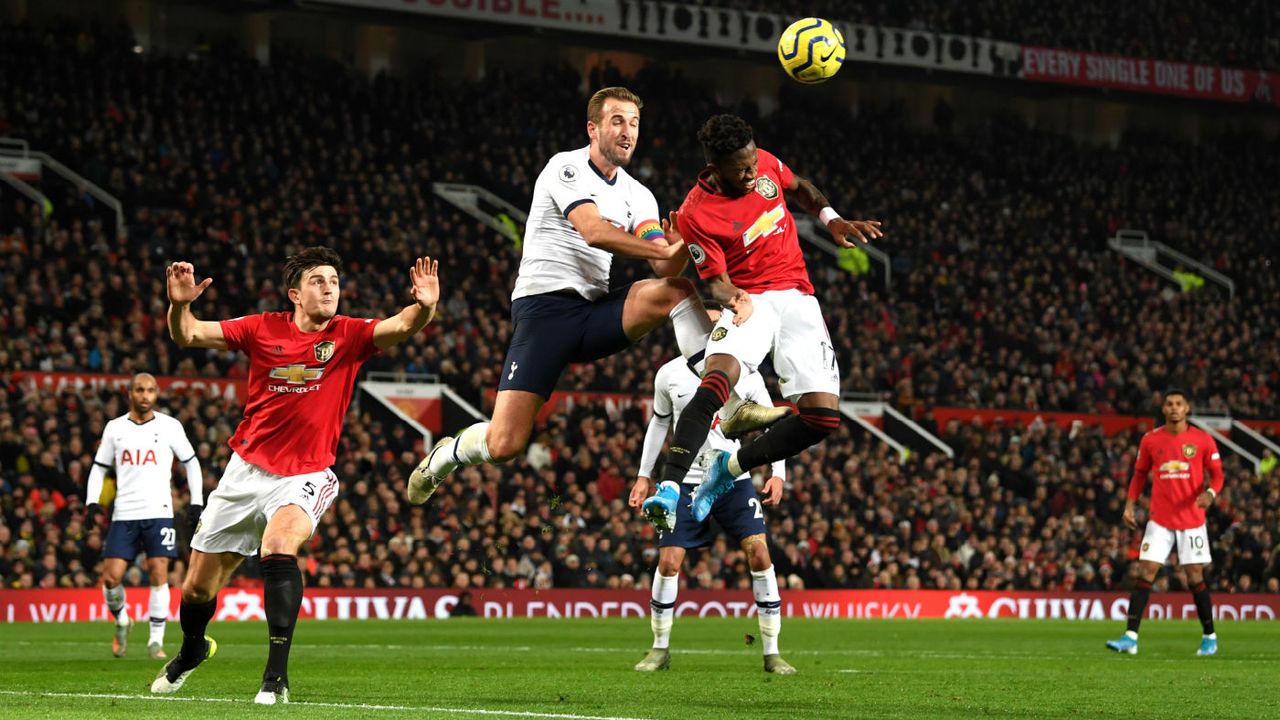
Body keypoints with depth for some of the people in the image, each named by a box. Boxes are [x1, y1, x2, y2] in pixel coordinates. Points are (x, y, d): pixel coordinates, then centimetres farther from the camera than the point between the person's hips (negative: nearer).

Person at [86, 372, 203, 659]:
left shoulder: (170, 426, 4)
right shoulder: (115, 428, 9)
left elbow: (191, 462, 14)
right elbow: (99, 468, 16)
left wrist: (196, 502, 7)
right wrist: (93, 502, 2)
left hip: (158, 512, -1)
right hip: (124, 514, 1)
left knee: (158, 572, -9)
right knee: (111, 576, -7)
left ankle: (156, 640, -2)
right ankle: (121, 621, 21)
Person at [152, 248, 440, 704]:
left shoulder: (349, 336, -6)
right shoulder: (263, 329, -3)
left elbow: (402, 327, -23)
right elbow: (188, 336, -2)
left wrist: (424, 306, -45)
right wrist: (179, 305, -23)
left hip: (306, 475, -2)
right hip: (247, 469, 3)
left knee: (278, 544, -34)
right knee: (198, 586, 9)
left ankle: (277, 674, -30)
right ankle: (192, 649, 44)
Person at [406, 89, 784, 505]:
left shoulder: (638, 196, 14)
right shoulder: (566, 167, -5)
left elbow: (664, 267, 1)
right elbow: (593, 231, -22)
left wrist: (685, 245, -21)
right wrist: (665, 249, -26)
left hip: (596, 312, 6)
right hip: (545, 304, -6)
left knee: (677, 290, -21)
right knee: (504, 445, -14)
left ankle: (730, 408, -30)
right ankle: (446, 456, 21)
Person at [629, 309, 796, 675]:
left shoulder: (745, 375, -4)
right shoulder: (669, 375, -1)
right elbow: (659, 423, 14)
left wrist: (778, 473, -2)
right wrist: (644, 475, 13)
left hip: (734, 478, 0)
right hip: (686, 482, 0)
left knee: (759, 555, -11)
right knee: (669, 562, -9)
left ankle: (772, 654, -2)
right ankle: (660, 650, 11)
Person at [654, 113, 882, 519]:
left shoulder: (765, 164, -1)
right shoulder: (695, 216, -14)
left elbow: (799, 189, 22)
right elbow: (716, 282, -11)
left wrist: (831, 219, 6)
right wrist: (733, 297, -33)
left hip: (798, 298, 5)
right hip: (750, 301, -5)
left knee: (824, 417, -11)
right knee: (719, 375, -37)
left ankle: (729, 468, 6)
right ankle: (670, 486, -41)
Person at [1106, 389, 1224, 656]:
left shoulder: (1203, 440, -2)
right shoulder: (1150, 440, 3)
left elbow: (1216, 474, 2)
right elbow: (1140, 474, 13)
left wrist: (1210, 493, -20)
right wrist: (1130, 506, 3)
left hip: (1192, 521, -1)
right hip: (1160, 520, 1)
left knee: (1195, 578, 2)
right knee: (1145, 572, -9)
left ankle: (1209, 637, 18)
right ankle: (1130, 638, -13)